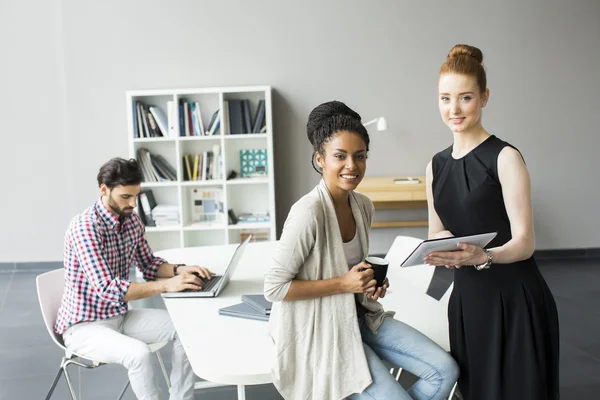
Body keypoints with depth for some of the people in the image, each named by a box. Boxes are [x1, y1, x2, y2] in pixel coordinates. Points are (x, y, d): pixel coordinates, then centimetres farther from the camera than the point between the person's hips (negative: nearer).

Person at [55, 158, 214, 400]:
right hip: (84, 325, -7)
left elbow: (148, 264, 10)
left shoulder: (131, 220, -1)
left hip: (120, 316, 8)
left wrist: (178, 270, -11)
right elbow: (107, 289, -32)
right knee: (139, 353, -32)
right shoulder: (84, 227, -25)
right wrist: (166, 285, -34)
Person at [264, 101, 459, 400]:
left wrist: (370, 280, -5)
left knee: (444, 371, 2)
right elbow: (274, 287, -21)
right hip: (320, 330, -7)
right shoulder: (309, 212, -25)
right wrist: (343, 283, -22)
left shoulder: (363, 206, 0)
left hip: (358, 315, 8)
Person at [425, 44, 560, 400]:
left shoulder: (505, 157, -10)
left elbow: (524, 243, -13)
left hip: (515, 301, -5)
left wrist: (482, 256, -31)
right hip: (467, 300, 5)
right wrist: (444, 247, -7)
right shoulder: (437, 165, 8)